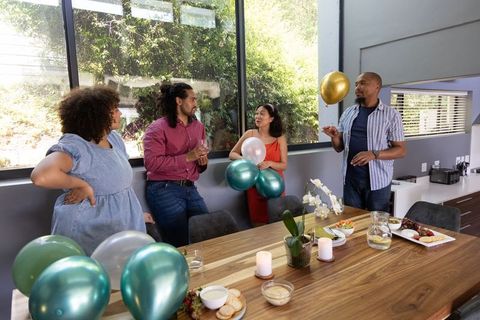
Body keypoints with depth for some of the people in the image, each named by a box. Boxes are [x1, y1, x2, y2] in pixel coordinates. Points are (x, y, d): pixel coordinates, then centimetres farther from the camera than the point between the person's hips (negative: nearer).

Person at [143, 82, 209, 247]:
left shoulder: (198, 126, 14)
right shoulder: (157, 128, -7)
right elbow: (151, 163, -20)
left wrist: (203, 162, 2)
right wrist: (188, 157, -20)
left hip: (190, 189, 6)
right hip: (164, 190, -6)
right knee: (180, 244, 0)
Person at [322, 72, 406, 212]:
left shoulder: (391, 115, -4)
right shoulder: (348, 113, 8)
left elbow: (401, 150, -5)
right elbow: (339, 148, 12)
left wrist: (374, 155, -21)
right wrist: (334, 137, -10)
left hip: (377, 181, -3)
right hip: (350, 179, 4)